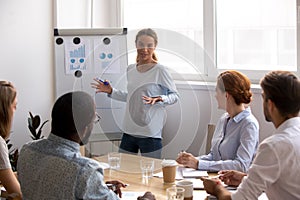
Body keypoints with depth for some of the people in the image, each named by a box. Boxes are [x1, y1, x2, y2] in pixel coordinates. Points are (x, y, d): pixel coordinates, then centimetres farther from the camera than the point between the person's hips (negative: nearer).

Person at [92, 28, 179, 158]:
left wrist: (159, 99, -21)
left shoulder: (160, 71, -10)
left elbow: (175, 95, -3)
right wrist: (111, 92, 14)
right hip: (129, 132, 6)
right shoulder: (130, 69, 10)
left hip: (150, 134, -6)